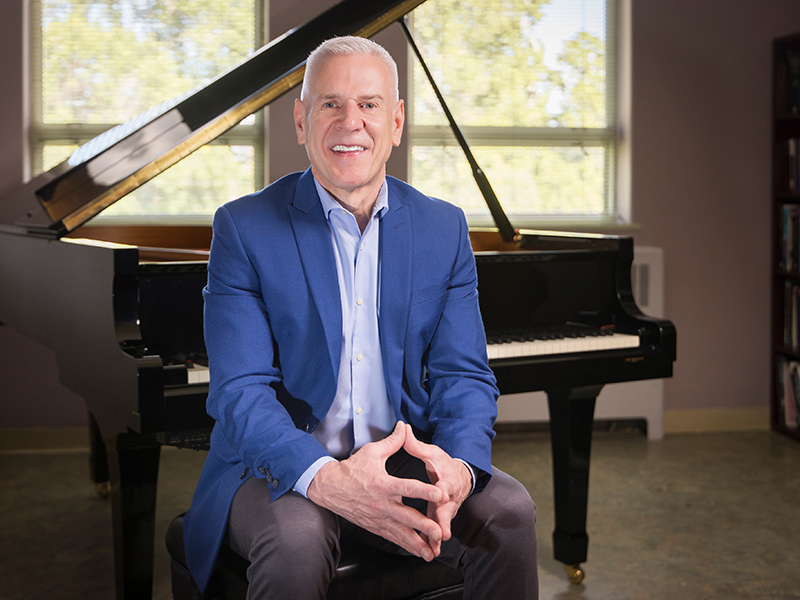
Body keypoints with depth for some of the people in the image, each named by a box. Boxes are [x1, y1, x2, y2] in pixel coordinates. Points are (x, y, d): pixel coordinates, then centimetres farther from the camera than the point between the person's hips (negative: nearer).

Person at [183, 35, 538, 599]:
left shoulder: (444, 229, 5)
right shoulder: (244, 229, -5)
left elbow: (463, 373, 1)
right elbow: (240, 390, -14)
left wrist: (458, 464, -23)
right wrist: (325, 477, -34)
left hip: (406, 464, 3)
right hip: (283, 468, -3)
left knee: (510, 511, -23)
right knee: (296, 541, -35)